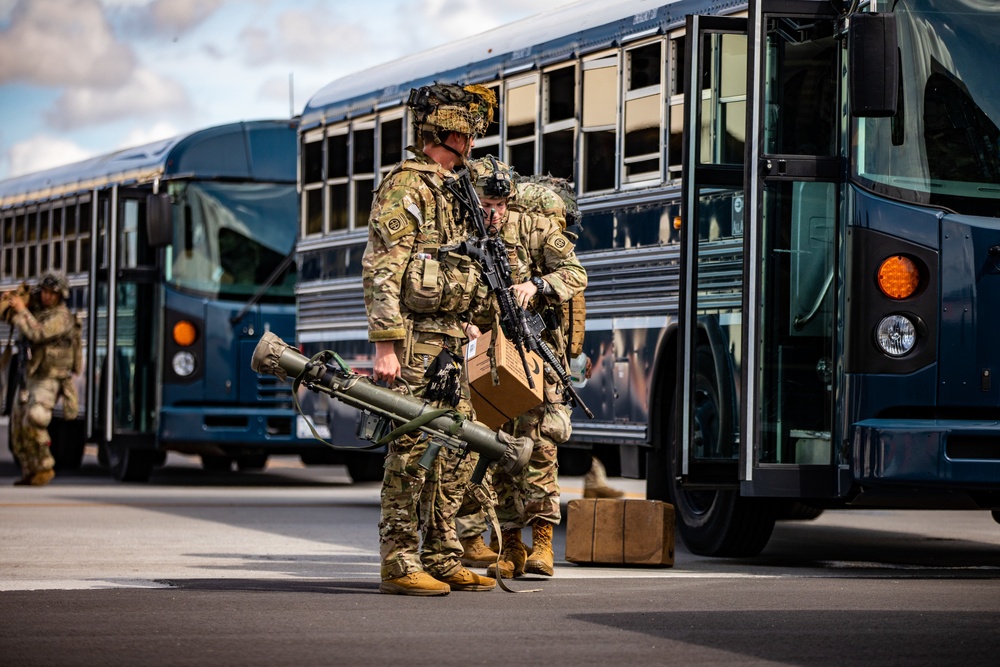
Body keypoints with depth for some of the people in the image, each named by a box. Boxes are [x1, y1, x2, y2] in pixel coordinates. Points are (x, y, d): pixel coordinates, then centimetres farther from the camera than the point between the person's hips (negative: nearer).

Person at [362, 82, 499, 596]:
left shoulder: (449, 191, 20)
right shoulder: (405, 186, -9)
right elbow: (380, 270, -17)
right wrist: (385, 344, -24)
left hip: (447, 345, 9)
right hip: (416, 340, -9)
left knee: (458, 449, 10)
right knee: (412, 449, -8)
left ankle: (441, 559, 15)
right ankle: (399, 565, -5)